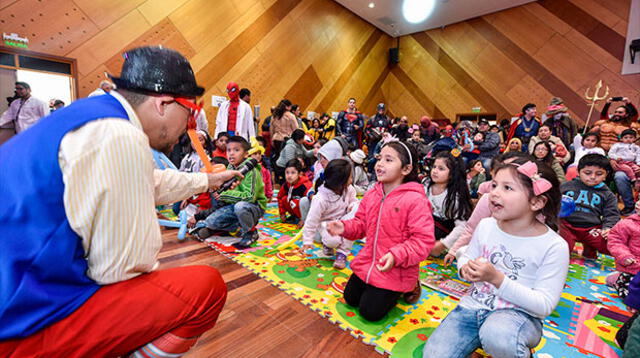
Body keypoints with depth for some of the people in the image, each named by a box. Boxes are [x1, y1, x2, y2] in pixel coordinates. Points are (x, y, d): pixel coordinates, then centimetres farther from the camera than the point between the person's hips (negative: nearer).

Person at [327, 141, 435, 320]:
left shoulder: (416, 200, -24)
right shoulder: (372, 194, -3)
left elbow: (423, 240, -24)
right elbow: (361, 223, 6)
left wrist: (396, 256, -36)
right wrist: (345, 227, -14)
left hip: (395, 270, -6)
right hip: (368, 263, 7)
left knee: (370, 312, 3)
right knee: (350, 299, 17)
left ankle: (406, 288, 23)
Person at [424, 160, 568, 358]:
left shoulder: (554, 246, -14)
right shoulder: (486, 226, -3)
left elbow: (544, 306, -14)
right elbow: (466, 258, 11)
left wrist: (497, 278, -24)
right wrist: (466, 269, -13)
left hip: (519, 313, -2)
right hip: (473, 305, 3)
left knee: (497, 336, -37)